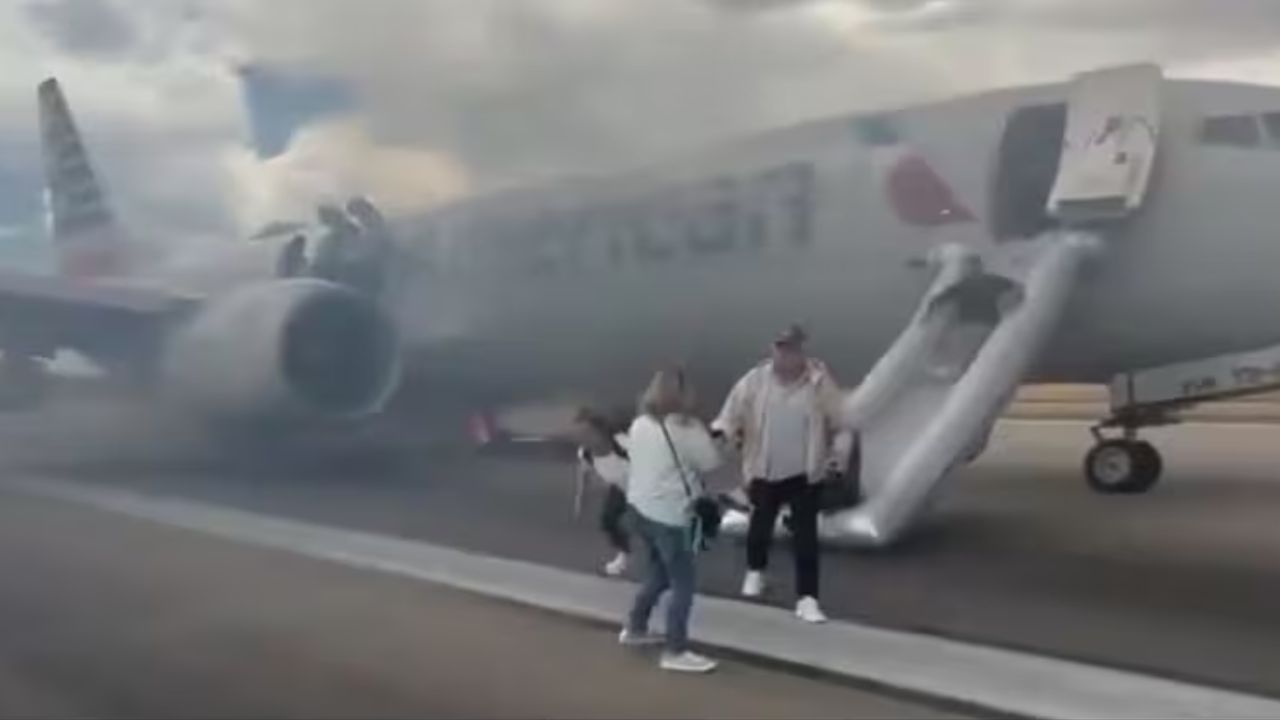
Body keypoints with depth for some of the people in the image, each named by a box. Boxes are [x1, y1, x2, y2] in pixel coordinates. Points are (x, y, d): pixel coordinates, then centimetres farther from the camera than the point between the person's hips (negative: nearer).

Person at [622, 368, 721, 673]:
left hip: (640, 508, 8)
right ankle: (675, 652, 4)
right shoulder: (683, 429, -16)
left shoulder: (639, 424, 4)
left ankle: (635, 628, 36)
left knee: (659, 572, 26)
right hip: (669, 516, -8)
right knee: (683, 583, 1)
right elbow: (710, 461, -9)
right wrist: (701, 431, 3)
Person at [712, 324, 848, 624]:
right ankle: (755, 572, 49)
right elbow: (734, 411, -8)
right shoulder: (756, 380, -10)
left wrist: (839, 452, -15)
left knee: (806, 535, -2)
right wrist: (720, 431, -25)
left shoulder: (820, 381, -12)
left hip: (806, 472, -2)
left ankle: (807, 598, 5)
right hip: (765, 470, 2)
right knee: (761, 524, 22)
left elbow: (841, 419, -6)